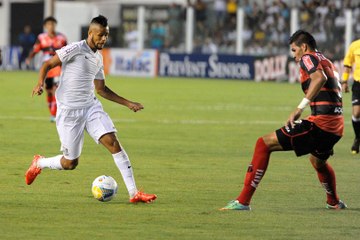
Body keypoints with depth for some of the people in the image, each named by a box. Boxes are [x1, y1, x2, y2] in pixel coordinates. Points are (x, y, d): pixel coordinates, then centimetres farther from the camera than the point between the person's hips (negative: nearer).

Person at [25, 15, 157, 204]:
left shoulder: (98, 58, 12)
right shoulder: (76, 49, -10)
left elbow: (101, 89, 23)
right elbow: (48, 64, -9)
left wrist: (128, 103, 19)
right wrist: (40, 83, -29)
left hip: (91, 107, 6)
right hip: (69, 111, -6)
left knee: (113, 142, -14)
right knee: (70, 163, 1)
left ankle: (133, 193, -13)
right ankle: (38, 163, 33)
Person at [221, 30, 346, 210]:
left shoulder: (308, 58, -2)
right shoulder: (326, 62, 25)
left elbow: (320, 77, -25)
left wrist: (300, 107, -27)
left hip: (320, 122, -9)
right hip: (337, 126, 9)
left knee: (264, 143, -7)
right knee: (318, 161, 40)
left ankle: (243, 201, -12)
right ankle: (334, 202, 59)